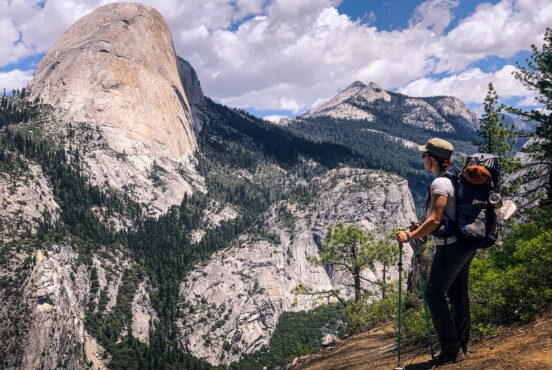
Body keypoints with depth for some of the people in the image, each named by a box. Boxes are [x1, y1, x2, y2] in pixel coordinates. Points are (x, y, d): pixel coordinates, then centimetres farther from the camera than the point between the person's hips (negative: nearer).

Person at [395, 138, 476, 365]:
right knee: (458, 295, 15)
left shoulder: (440, 183, -17)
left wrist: (410, 236, -14)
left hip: (450, 247, -9)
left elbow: (435, 220, -22)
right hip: (465, 244, 9)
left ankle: (451, 350, 0)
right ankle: (461, 345, 23)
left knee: (434, 295, -3)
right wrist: (422, 230, 22)